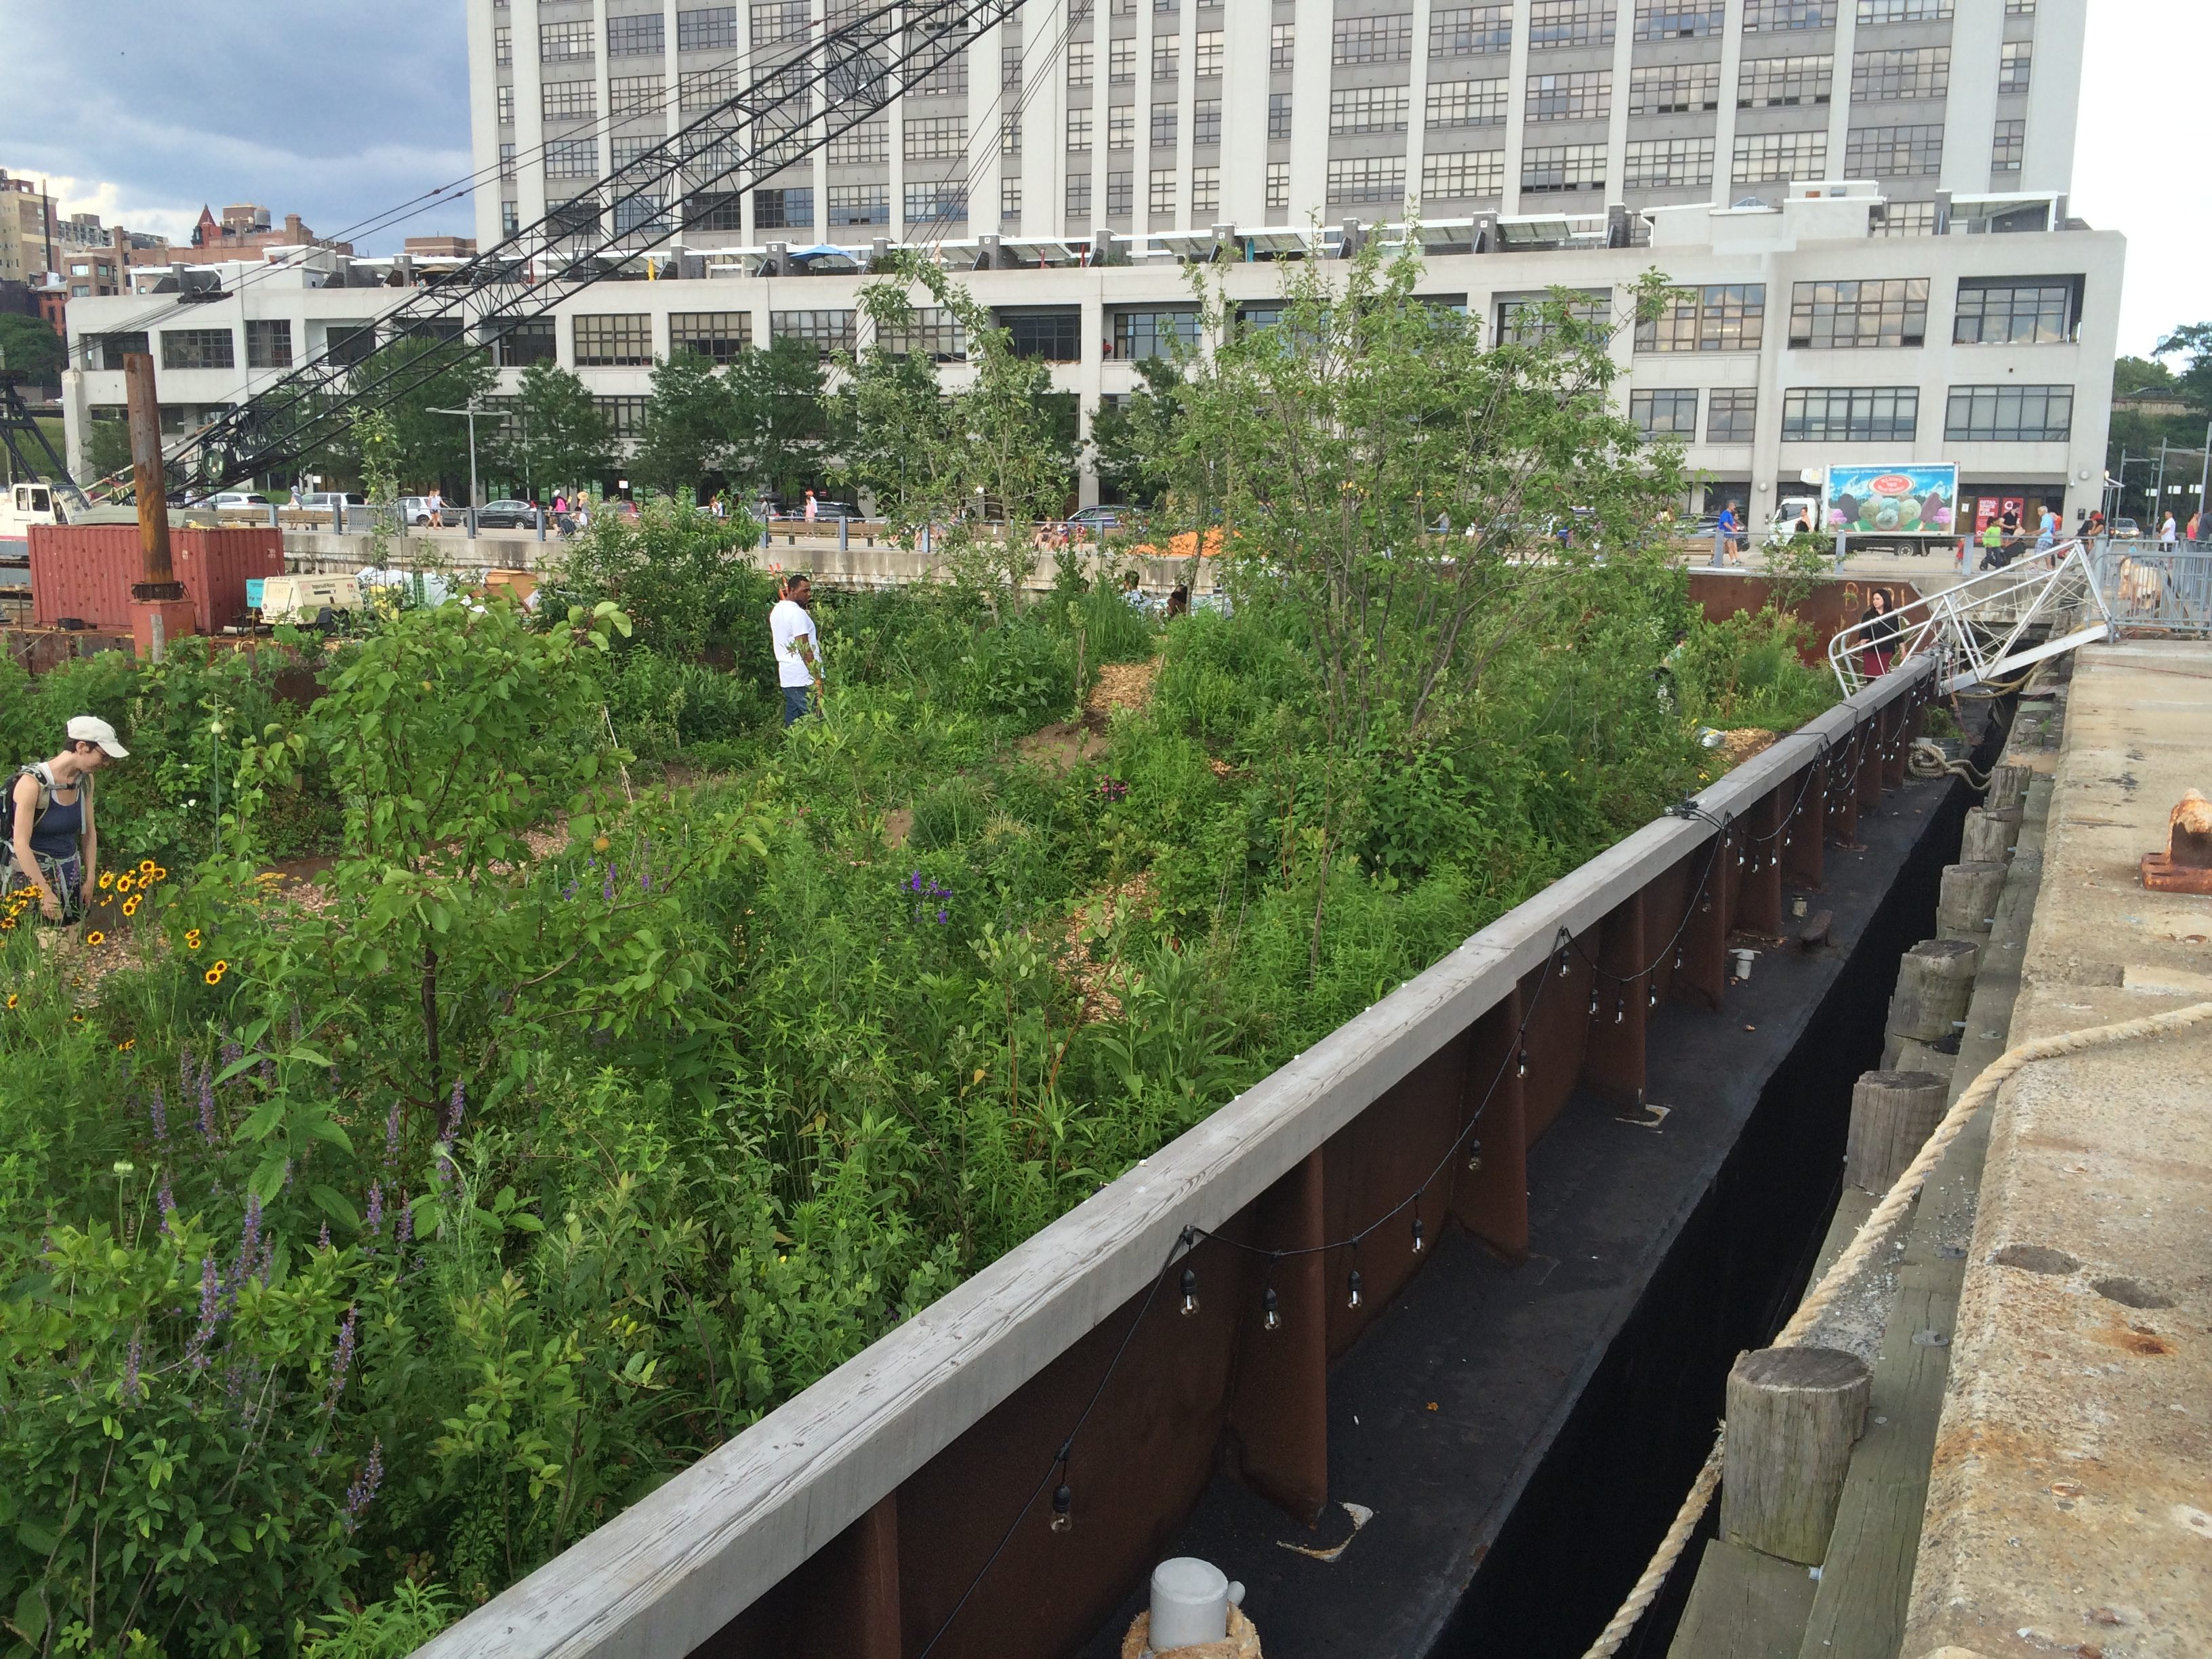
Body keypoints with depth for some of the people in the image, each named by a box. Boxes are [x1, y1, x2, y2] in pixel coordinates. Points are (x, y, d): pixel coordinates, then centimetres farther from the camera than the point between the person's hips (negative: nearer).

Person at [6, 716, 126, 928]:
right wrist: (45, 894, -20)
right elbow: (21, 843, -20)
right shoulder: (33, 782, -19)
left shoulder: (85, 779, 1)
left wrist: (90, 879, 7)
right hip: (32, 876, -6)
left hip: (70, 874, 6)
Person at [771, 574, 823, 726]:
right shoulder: (797, 613, -14)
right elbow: (804, 649, -19)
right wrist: (817, 678, -18)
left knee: (792, 721, 11)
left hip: (786, 677, 10)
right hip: (804, 679, -10)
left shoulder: (776, 611, 15)